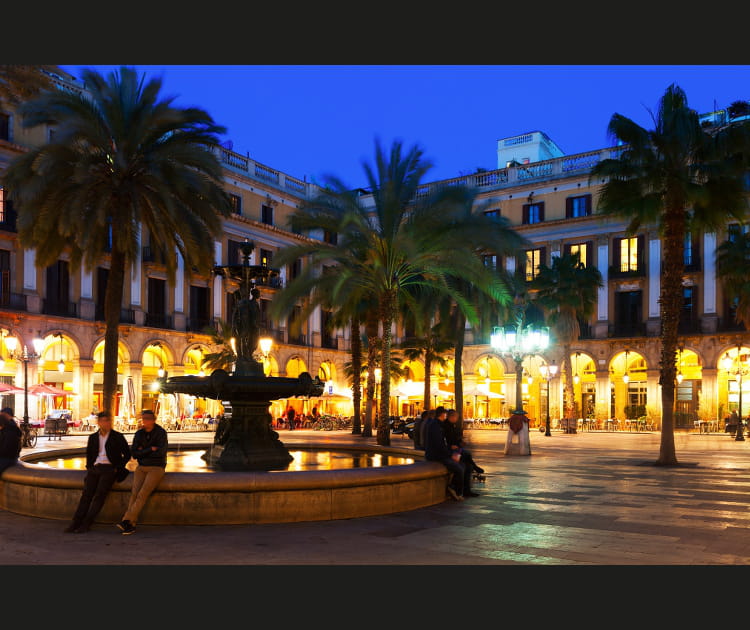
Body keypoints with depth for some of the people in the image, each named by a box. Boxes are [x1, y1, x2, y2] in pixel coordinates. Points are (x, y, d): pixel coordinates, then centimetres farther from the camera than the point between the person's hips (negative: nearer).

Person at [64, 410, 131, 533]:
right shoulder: (93, 437, 15)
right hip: (95, 468, 4)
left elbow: (127, 455, 7)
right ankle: (75, 523, -15)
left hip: (109, 469, -3)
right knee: (86, 494, -13)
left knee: (100, 494, -20)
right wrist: (89, 467, 11)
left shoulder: (118, 437, 5)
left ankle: (86, 524, -20)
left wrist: (117, 468, -1)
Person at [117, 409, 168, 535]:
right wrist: (150, 450, -10)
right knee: (134, 492, -17)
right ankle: (132, 525, -22)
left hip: (156, 468, -4)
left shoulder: (161, 433, -5)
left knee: (143, 493, -22)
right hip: (141, 467, 4)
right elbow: (133, 453, 2)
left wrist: (143, 451, -4)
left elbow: (161, 452, -16)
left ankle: (127, 520, -24)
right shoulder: (139, 434, 10)